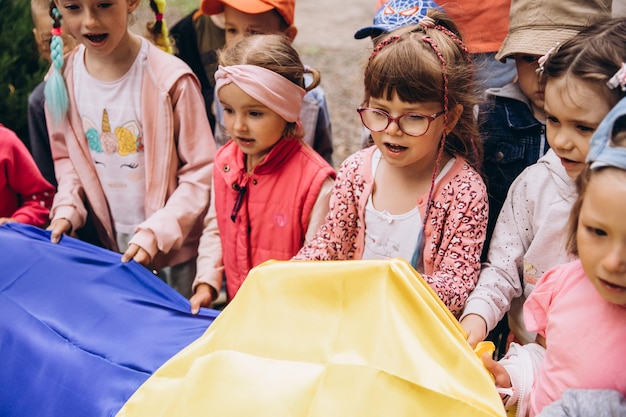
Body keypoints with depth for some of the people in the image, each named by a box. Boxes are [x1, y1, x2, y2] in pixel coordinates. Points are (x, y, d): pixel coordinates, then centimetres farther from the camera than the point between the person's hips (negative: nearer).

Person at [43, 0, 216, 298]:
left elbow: (201, 172, -15)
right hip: (109, 243, 4)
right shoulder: (62, 80, -5)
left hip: (174, 242, -4)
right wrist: (66, 210, -7)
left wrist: (157, 231, -21)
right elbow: (67, 157, 10)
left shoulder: (170, 79, -20)